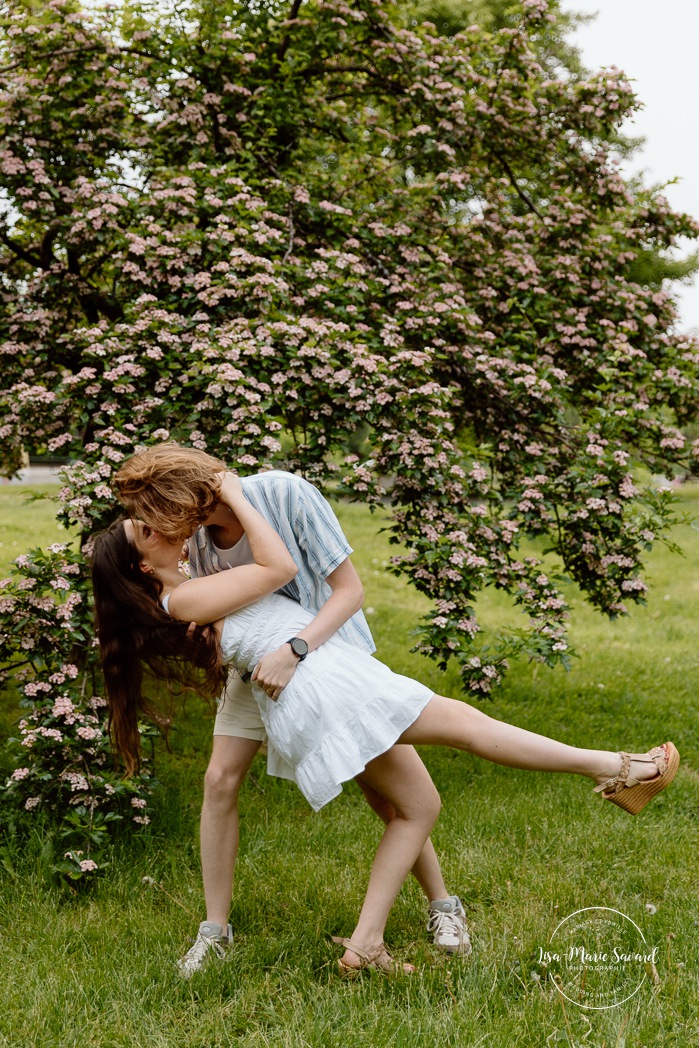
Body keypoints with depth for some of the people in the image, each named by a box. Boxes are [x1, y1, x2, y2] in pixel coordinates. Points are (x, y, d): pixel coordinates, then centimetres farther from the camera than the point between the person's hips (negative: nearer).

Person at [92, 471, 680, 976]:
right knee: (461, 721, -11)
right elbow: (279, 567, -10)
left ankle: (365, 945, 3)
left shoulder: (191, 600, 22)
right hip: (316, 682, -10)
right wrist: (235, 498, -3)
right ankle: (614, 770, -10)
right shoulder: (181, 598, -7)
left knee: (418, 805, 8)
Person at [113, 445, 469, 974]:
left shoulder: (286, 494, -31)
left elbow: (349, 589, -28)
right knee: (221, 779, -7)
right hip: (257, 658, 4)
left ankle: (443, 906, 16)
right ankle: (215, 930, 6)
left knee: (381, 788, -4)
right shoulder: (198, 535, -16)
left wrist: (293, 651, -40)